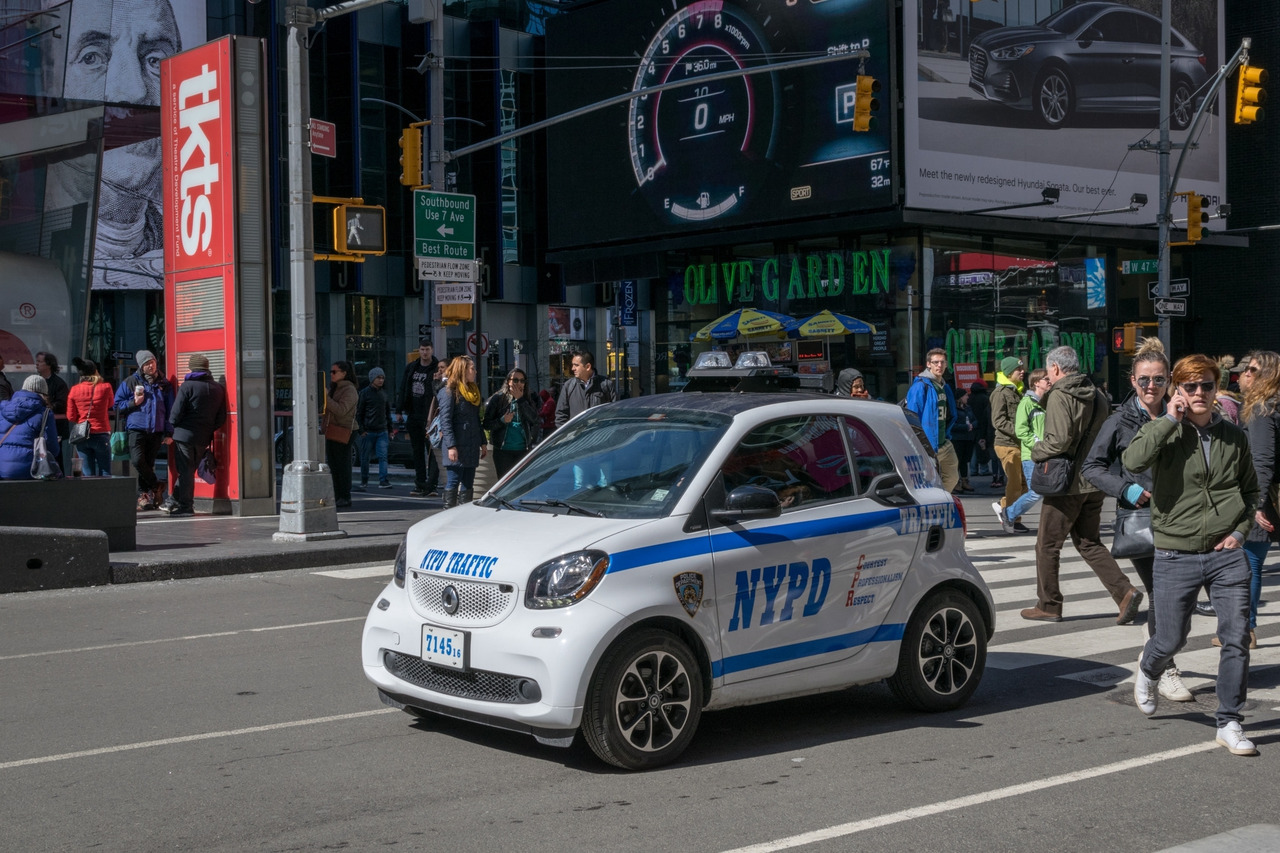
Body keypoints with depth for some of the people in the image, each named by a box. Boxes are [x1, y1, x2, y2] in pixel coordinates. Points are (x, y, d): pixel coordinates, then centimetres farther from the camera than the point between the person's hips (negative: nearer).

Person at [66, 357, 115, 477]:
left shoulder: (74, 390, -2)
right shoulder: (105, 387, -6)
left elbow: (71, 418, 1)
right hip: (101, 435, -2)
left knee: (88, 475, 5)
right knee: (105, 473, 2)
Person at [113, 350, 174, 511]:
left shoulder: (164, 384, 13)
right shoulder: (131, 382, 7)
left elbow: (169, 410, 14)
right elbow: (118, 405, 9)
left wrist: (169, 433, 7)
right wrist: (133, 403, -8)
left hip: (156, 431, 2)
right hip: (137, 429, -2)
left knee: (149, 464, 4)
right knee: (137, 461, -18)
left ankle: (144, 494, 13)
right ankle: (156, 485, 1)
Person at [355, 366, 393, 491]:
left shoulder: (384, 394, 13)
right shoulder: (365, 393, -2)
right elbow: (359, 413, -3)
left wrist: (390, 430, 15)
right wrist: (361, 430, -10)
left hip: (382, 431, 4)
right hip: (368, 431, -4)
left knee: (383, 456, -7)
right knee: (365, 458, 4)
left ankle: (383, 480, -11)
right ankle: (364, 482, 14)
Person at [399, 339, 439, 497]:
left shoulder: (436, 369, -5)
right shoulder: (411, 368, 13)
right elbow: (404, 389, 16)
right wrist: (402, 410, 9)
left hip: (429, 416, -6)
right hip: (414, 416, 6)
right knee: (417, 450, 10)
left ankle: (431, 484, -7)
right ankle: (420, 483, 16)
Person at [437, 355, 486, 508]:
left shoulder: (473, 391, 18)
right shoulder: (449, 391, -7)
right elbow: (445, 421, -13)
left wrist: (482, 443, 17)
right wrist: (451, 446, -20)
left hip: (472, 447, 8)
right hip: (457, 447, -8)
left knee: (467, 486, 9)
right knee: (453, 484, -6)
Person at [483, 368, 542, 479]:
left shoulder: (528, 399, 8)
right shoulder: (498, 399, 0)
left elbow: (534, 418, -9)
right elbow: (487, 424, -1)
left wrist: (520, 399, -10)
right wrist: (502, 421, -18)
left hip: (523, 450, 2)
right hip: (503, 450, -2)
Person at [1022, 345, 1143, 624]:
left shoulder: (1060, 396, -14)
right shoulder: (1097, 395, 11)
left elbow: (1059, 441, -23)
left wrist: (1036, 450, -5)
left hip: (1066, 483, -8)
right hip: (1094, 482, 8)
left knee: (1047, 545, 5)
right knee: (1089, 542, 15)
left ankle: (1048, 605, 12)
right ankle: (1125, 592, 0)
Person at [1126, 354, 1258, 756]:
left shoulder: (1234, 437, 6)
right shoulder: (1164, 431, -4)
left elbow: (1251, 490, 19)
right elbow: (1133, 460, -25)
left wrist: (1240, 530, 4)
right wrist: (1170, 419, -20)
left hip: (1227, 555, 2)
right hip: (1176, 555, -2)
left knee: (1236, 639, -3)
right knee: (1171, 639, 7)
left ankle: (1230, 723, 10)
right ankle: (1148, 670, 42)